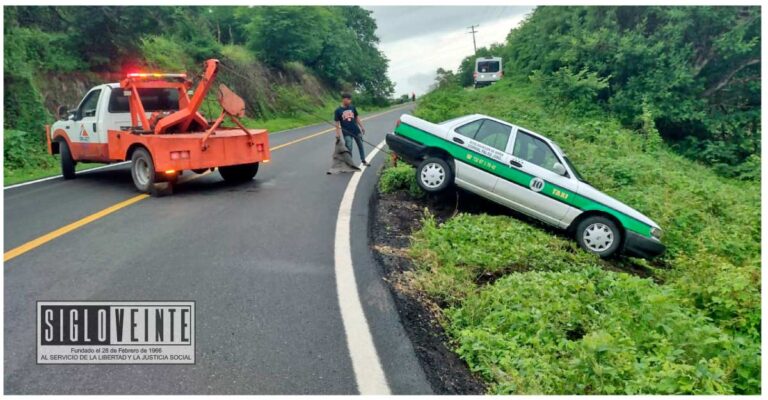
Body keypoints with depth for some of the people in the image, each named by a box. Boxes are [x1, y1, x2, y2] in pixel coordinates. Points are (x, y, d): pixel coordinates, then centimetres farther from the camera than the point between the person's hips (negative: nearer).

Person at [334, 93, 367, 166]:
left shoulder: (352, 107, 3)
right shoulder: (338, 110, -7)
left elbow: (357, 117, 11)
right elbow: (337, 123, -5)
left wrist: (362, 127, 8)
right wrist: (338, 133, -10)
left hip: (356, 131, 4)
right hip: (347, 133, -4)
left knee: (360, 146, 12)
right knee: (349, 148, -2)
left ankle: (363, 161, 25)